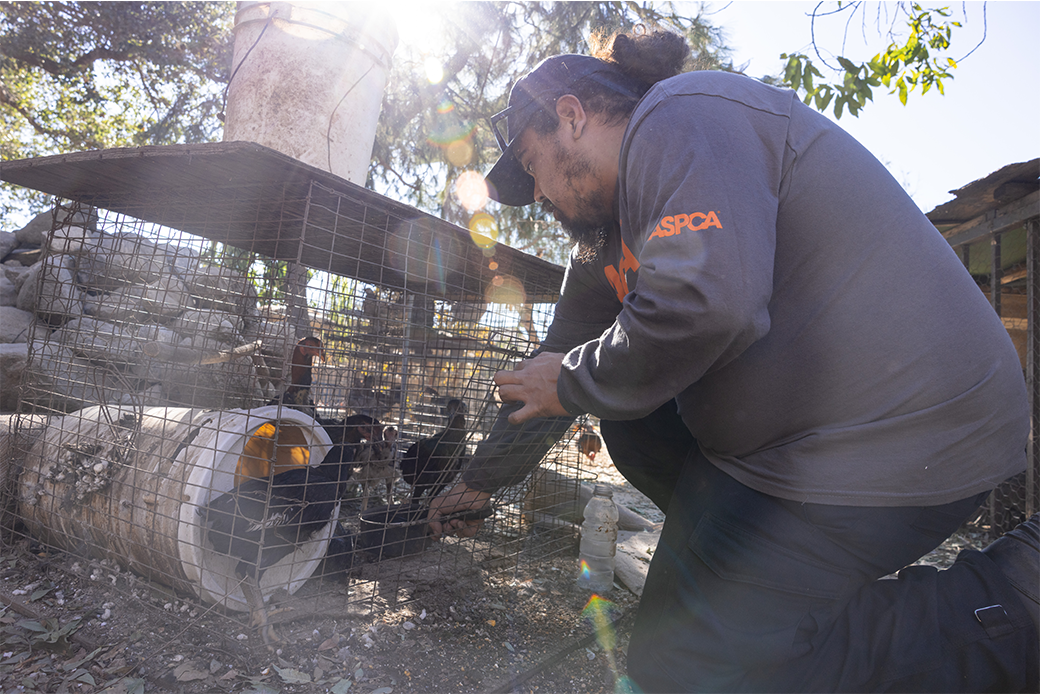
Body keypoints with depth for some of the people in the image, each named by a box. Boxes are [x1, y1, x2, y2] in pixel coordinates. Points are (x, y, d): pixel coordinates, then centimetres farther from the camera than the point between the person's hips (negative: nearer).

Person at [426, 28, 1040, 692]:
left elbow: (708, 307, -32)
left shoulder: (682, 119, -14)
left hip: (891, 438, -10)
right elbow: (558, 359, 19)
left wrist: (574, 383, -13)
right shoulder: (608, 235, 14)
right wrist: (481, 481, 27)